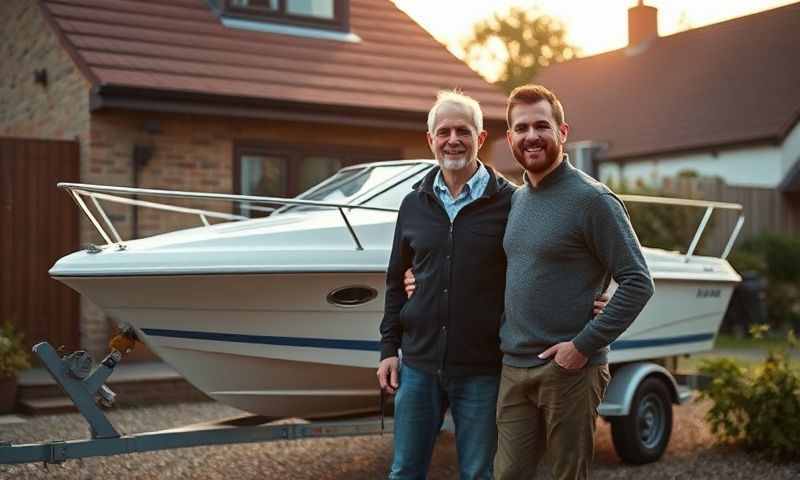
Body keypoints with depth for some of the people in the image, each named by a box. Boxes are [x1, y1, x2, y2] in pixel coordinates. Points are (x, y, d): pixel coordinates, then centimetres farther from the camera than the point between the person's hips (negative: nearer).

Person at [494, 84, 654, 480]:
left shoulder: (592, 199, -11)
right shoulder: (516, 198, 12)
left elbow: (638, 283, -14)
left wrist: (584, 345, -17)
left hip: (569, 370, -6)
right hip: (513, 368, 6)